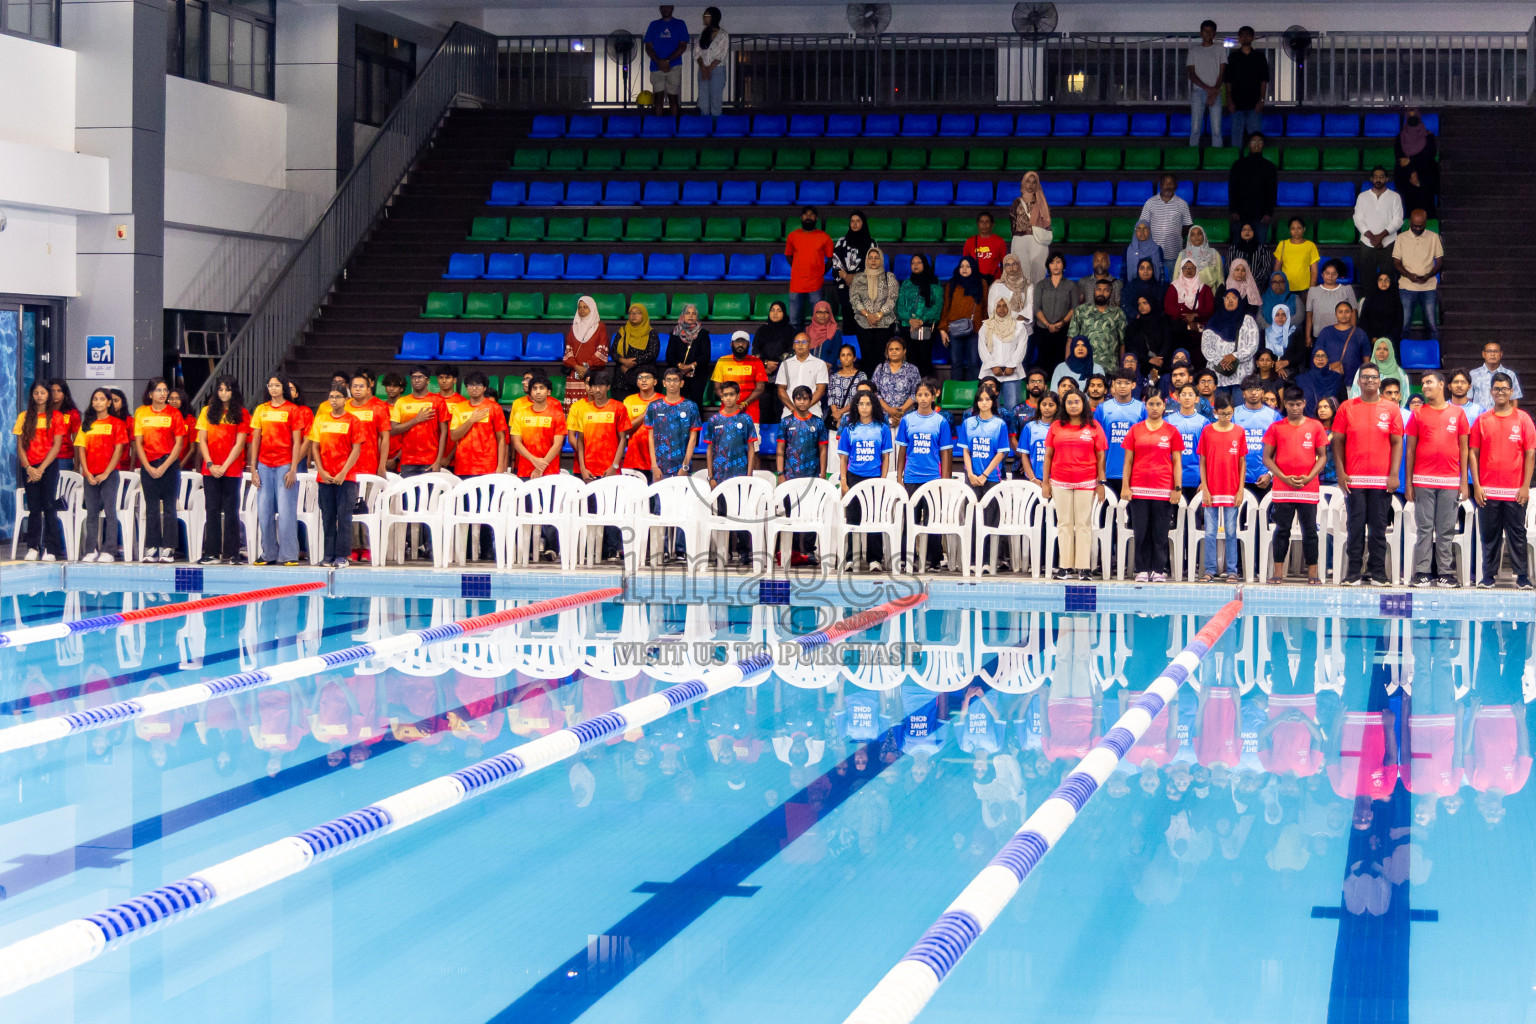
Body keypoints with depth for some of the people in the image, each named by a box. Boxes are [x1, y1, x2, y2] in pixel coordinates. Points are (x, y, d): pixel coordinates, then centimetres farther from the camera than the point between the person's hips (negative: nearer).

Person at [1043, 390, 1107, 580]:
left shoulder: (1094, 427, 4)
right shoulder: (1056, 427, 8)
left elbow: (1100, 457, 4)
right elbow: (1048, 455, 9)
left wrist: (1101, 482, -1)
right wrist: (1045, 482, 4)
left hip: (1086, 483, -1)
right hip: (1060, 483, 1)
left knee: (1084, 524, 0)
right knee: (1064, 524, 3)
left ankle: (1082, 567, 1)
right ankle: (1065, 566, 5)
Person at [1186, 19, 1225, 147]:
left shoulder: (1220, 49, 9)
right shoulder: (1194, 50, 10)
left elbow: (1222, 73, 4)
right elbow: (1191, 74, 3)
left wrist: (1214, 91, -9)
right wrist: (1207, 88, -9)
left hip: (1215, 92, 0)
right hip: (1198, 92, 0)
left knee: (1216, 129, -6)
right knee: (1195, 128, -5)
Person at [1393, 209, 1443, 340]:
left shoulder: (1434, 237, 4)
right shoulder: (1401, 238, 4)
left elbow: (1440, 261, 6)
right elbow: (1396, 262, 4)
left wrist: (1428, 275, -13)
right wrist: (1409, 275, -15)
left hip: (1429, 286, 0)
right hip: (1407, 287, 0)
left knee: (1432, 324, -1)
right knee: (1403, 324, -2)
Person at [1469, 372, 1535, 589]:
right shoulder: (1482, 420, 6)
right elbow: (1474, 453, 6)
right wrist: (1476, 485, -2)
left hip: (1515, 490, -1)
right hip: (1487, 490, 1)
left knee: (1517, 534, 2)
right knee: (1489, 535, 4)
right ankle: (1489, 575, 10)